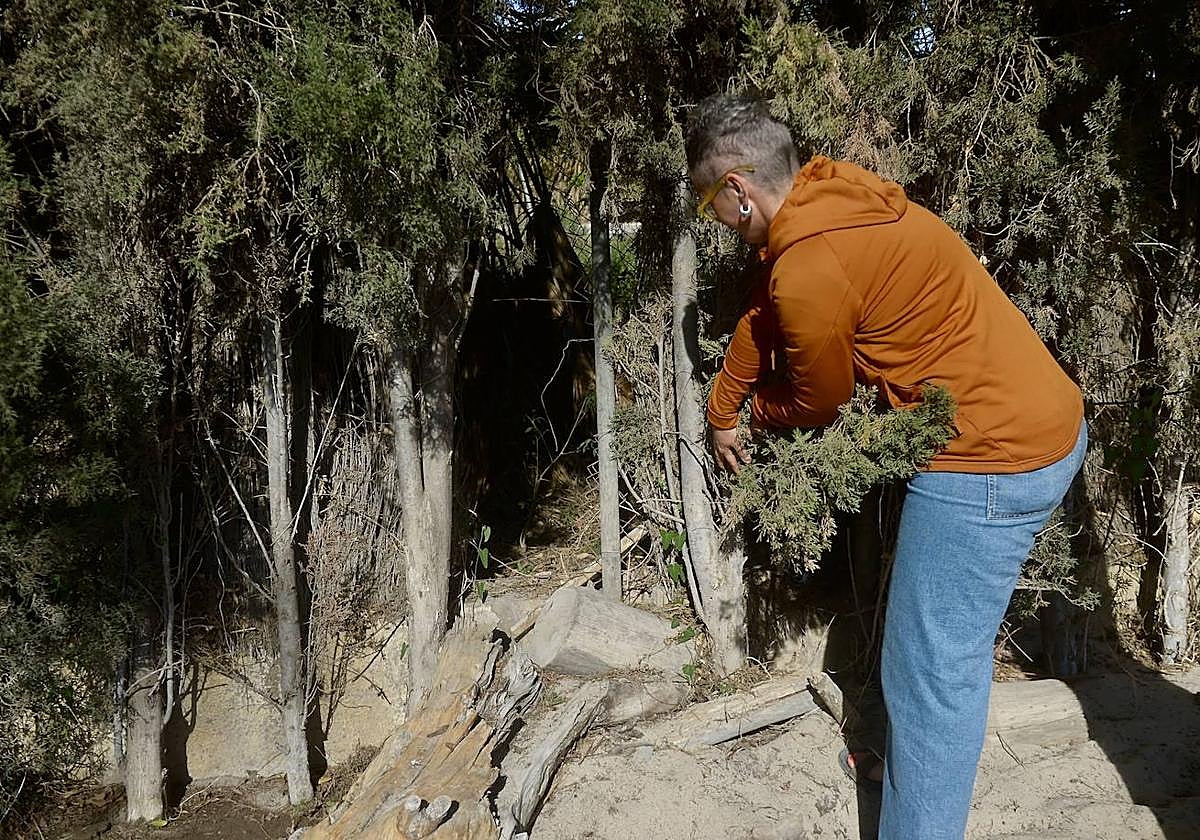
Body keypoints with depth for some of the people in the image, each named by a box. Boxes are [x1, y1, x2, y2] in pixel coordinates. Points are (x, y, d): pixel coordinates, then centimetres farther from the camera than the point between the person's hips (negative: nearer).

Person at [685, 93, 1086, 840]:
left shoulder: (810, 269, -22)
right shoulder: (831, 192, 6)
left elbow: (816, 403, -4)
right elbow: (763, 313, 21)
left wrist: (751, 412, 18)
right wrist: (722, 411, 32)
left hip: (991, 457, -10)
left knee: (933, 671, 1)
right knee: (946, 648, 25)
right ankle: (915, 766, 44)